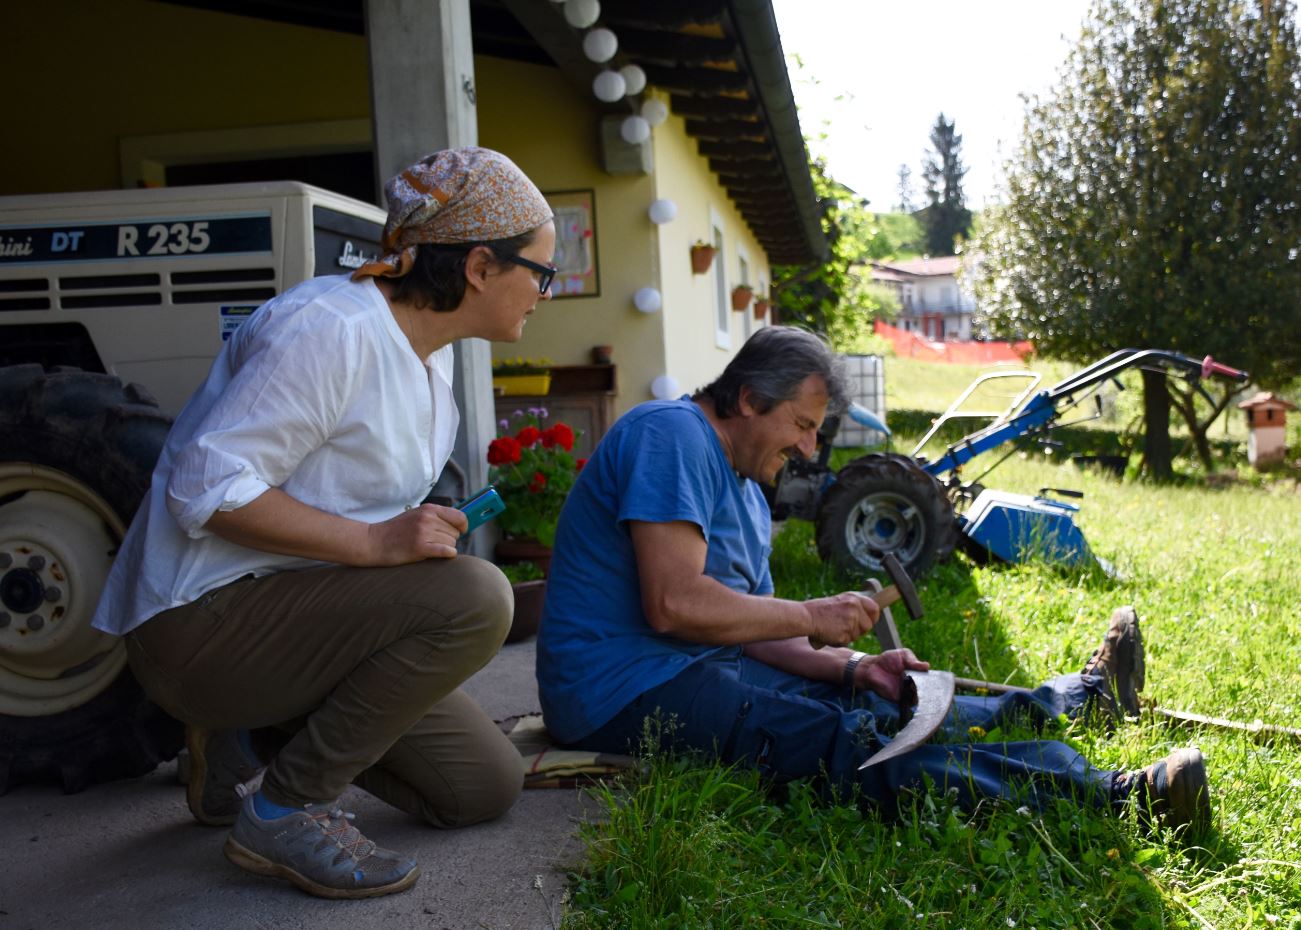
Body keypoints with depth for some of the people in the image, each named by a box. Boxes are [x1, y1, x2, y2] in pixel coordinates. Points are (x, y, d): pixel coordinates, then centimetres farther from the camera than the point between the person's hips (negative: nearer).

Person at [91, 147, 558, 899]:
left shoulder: (431, 350, 9)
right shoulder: (334, 329, -22)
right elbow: (207, 489, -25)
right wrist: (374, 542, -30)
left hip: (290, 608, 9)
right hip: (205, 619, -9)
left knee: (489, 787, 7)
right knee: (475, 596, -29)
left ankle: (255, 739, 16)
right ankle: (285, 810, -15)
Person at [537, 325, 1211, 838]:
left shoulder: (746, 495, 19)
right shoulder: (671, 434, -14)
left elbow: (751, 630, 13)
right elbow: (673, 604, -24)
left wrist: (852, 669, -3)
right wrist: (812, 617, -13)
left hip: (696, 667, 10)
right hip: (626, 686, -10)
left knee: (880, 706, 9)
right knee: (851, 743, -23)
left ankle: (1085, 696, 22)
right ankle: (1114, 794, -29)